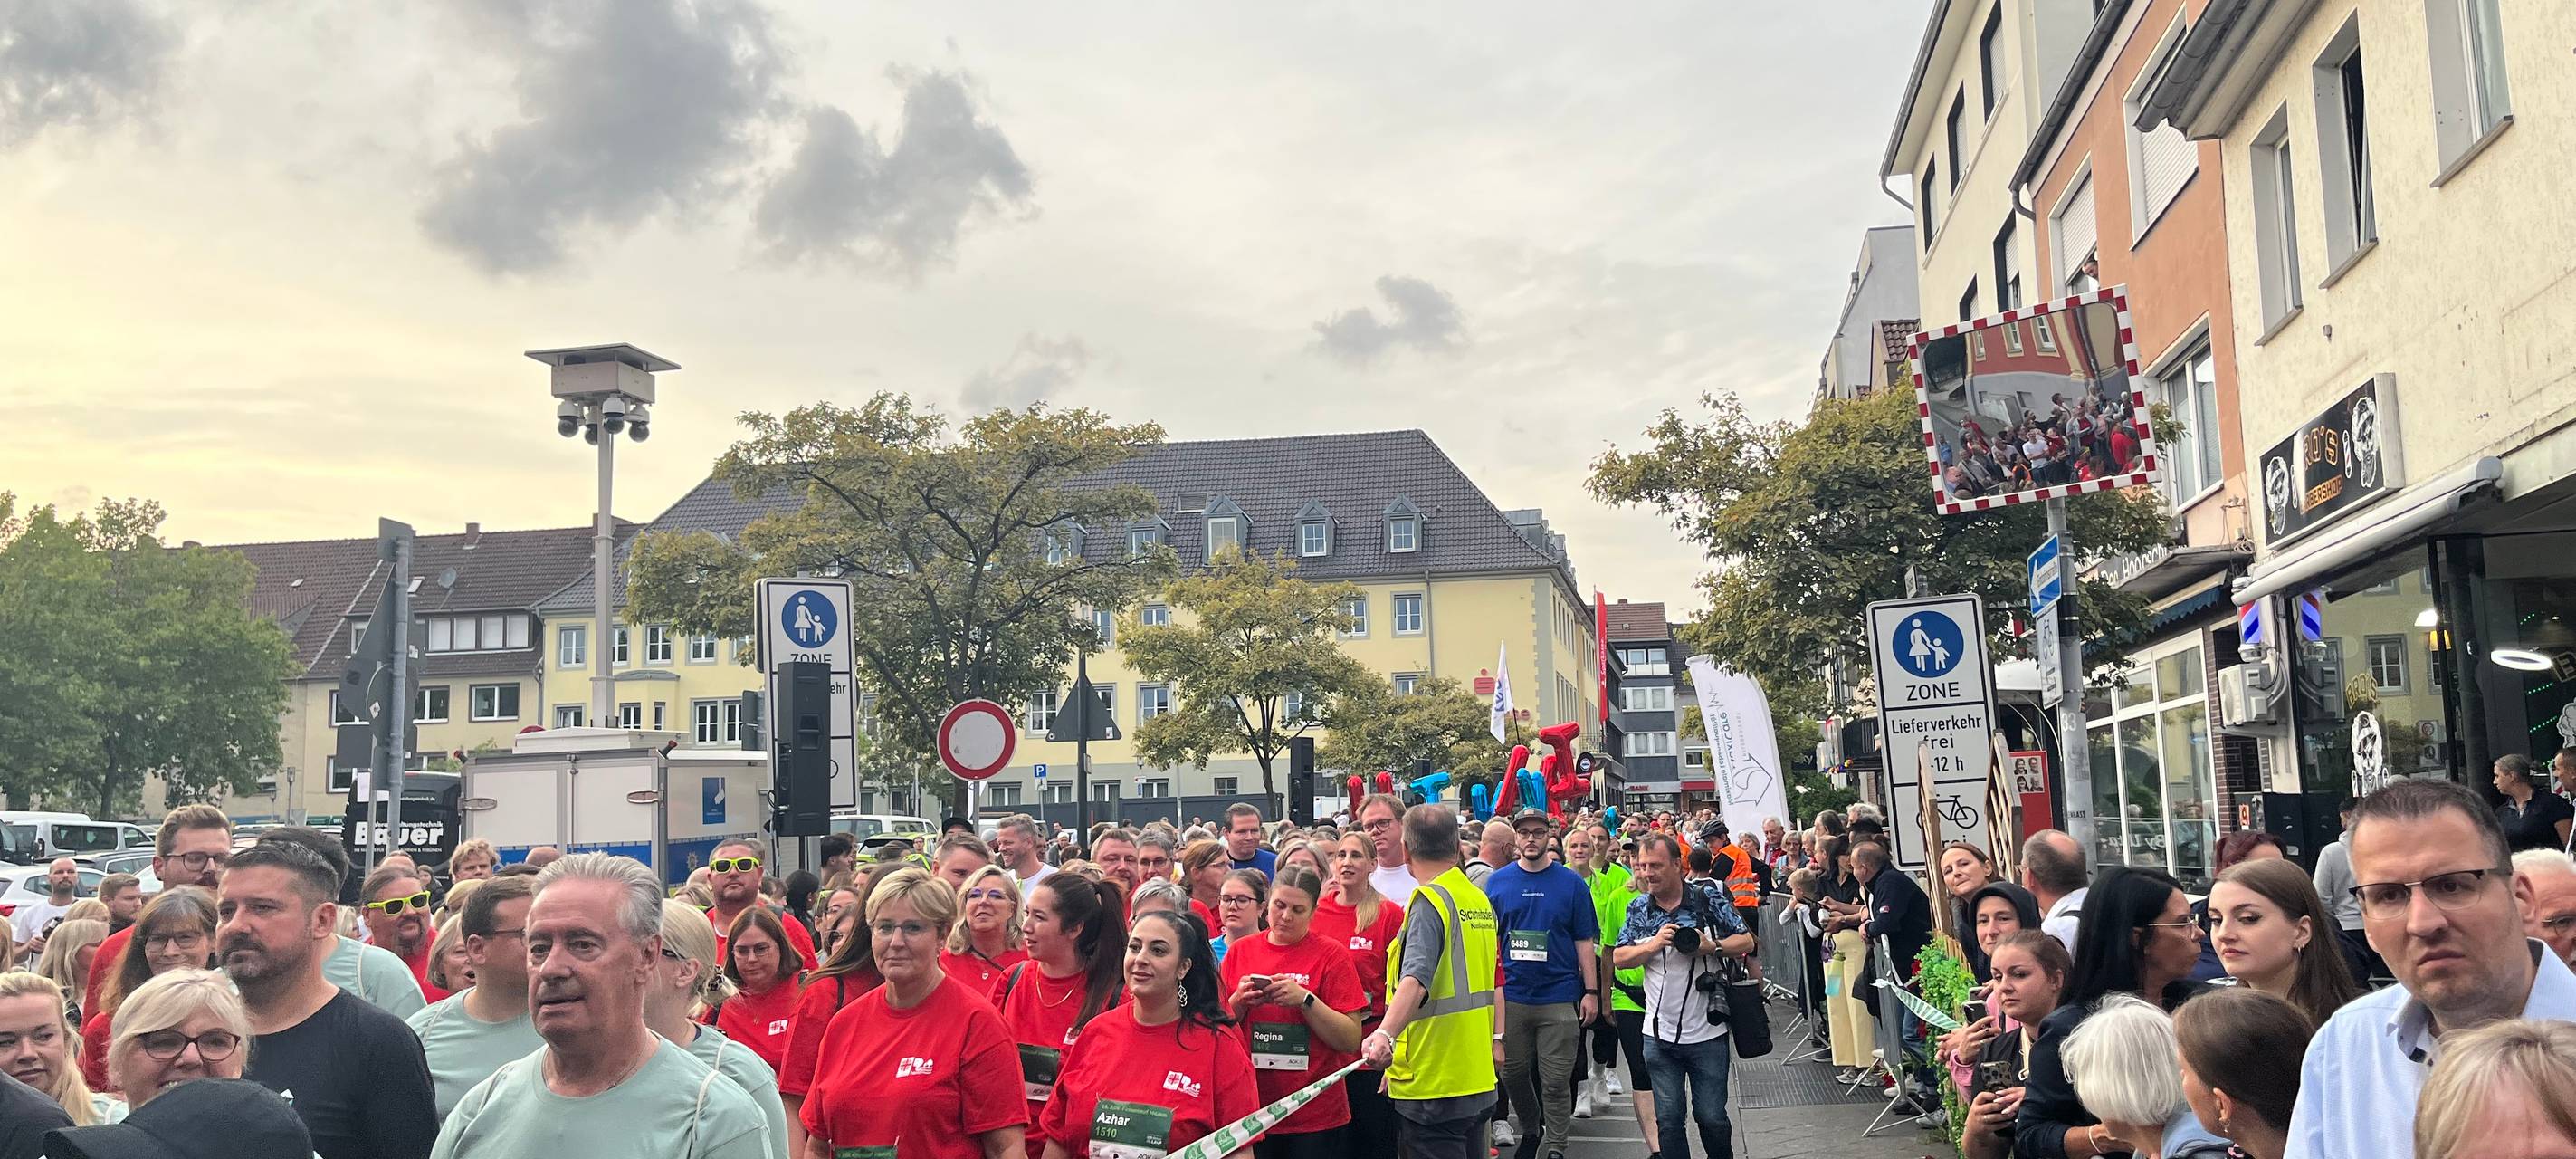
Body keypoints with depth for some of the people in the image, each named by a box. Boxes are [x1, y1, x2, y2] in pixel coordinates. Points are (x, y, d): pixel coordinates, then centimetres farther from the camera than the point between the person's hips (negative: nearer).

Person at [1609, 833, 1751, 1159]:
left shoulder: (1709, 899, -6)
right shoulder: (1638, 908, 3)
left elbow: (1746, 941, -1)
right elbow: (1618, 957, 1)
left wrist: (1712, 946, -19)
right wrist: (1655, 943, -14)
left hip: (1706, 1033, -2)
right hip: (1660, 1034, 2)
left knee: (1712, 1117, 7)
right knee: (1668, 1119, 8)